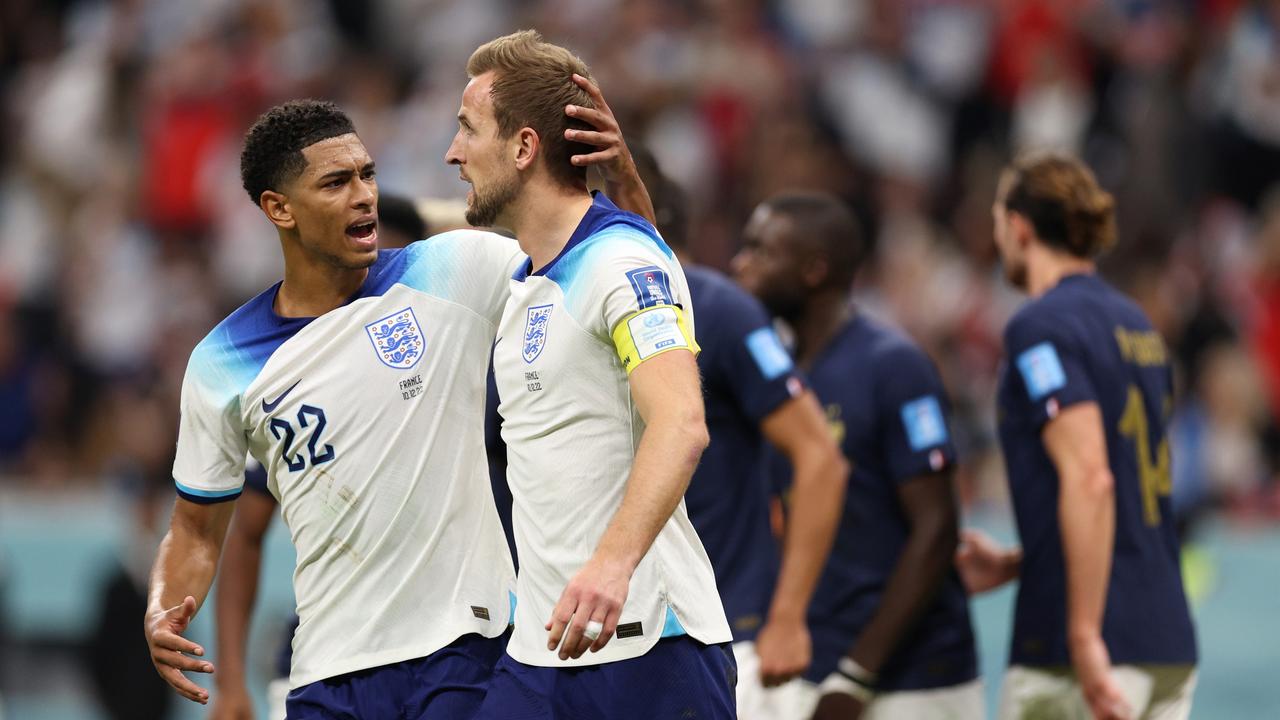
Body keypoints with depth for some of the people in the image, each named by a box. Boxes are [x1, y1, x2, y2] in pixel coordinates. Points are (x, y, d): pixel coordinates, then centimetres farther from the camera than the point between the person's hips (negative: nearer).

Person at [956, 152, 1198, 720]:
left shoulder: (1040, 326, -10)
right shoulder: (1135, 324, 17)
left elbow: (1089, 479, -21)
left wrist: (1086, 638, -22)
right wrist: (1012, 565, 25)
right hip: (1169, 642, 8)